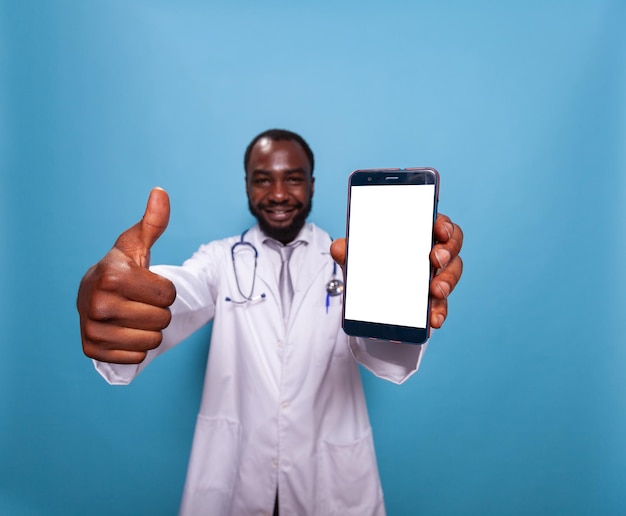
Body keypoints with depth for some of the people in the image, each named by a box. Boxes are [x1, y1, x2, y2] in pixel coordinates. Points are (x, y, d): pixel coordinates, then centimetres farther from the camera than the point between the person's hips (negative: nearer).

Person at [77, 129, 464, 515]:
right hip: (234, 474, 0)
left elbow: (373, 344, -22)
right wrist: (114, 291, -48)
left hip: (329, 477, 1)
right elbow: (177, 298, -24)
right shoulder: (220, 259, -4)